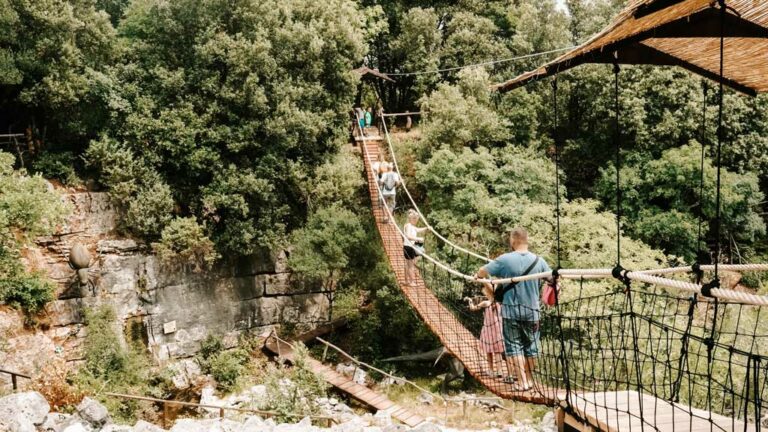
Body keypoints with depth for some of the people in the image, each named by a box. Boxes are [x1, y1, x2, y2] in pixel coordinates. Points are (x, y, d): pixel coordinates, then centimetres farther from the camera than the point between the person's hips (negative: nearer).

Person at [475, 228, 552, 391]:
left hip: (511, 311, -2)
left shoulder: (504, 260, -11)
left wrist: (486, 284, 18)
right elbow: (553, 279, 11)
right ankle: (529, 379, 23)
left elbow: (481, 273, -2)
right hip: (531, 312, 2)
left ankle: (522, 381, 1)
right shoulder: (538, 261, -4)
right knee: (531, 346, 14)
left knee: (514, 346, 5)